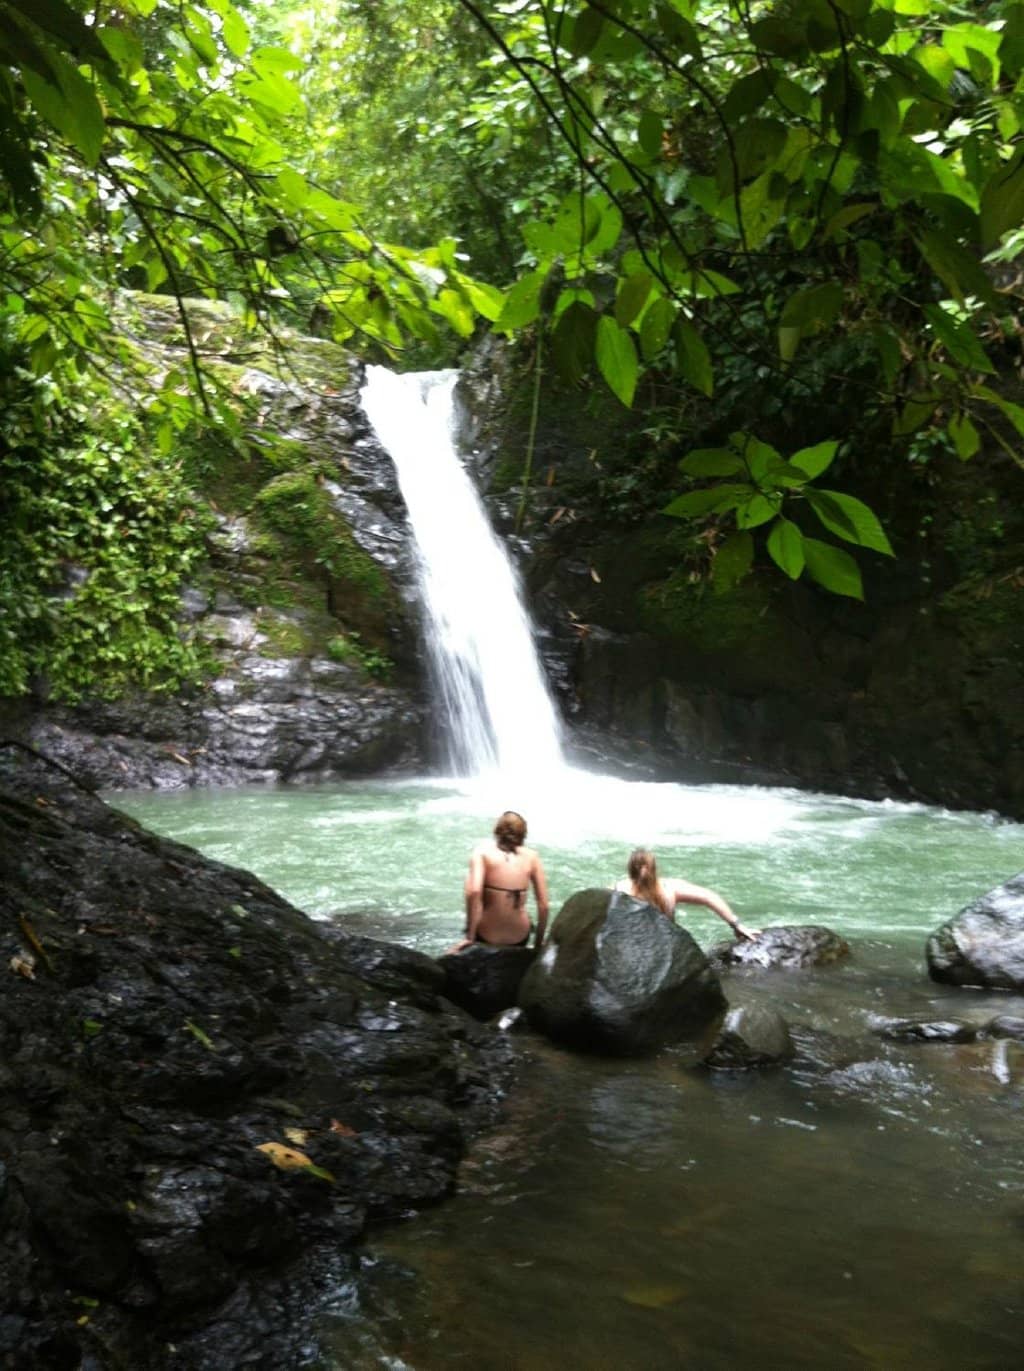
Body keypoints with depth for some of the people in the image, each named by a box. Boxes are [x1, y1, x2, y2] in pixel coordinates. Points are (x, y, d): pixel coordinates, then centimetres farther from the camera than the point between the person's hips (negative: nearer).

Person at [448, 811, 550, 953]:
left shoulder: (483, 850, -5)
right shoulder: (531, 856, 0)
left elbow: (473, 892, -20)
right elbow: (543, 905, -2)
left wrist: (469, 937, -14)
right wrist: (538, 944, 11)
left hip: (486, 936, -1)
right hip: (519, 939, 1)